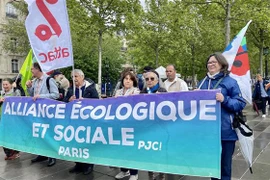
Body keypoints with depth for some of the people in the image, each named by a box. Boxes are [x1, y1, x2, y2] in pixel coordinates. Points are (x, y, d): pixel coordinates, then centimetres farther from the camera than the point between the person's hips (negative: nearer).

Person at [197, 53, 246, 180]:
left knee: (224, 164, 7)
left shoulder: (230, 82, -4)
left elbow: (241, 103, -8)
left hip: (225, 131, -4)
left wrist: (225, 100, -23)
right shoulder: (203, 82, 11)